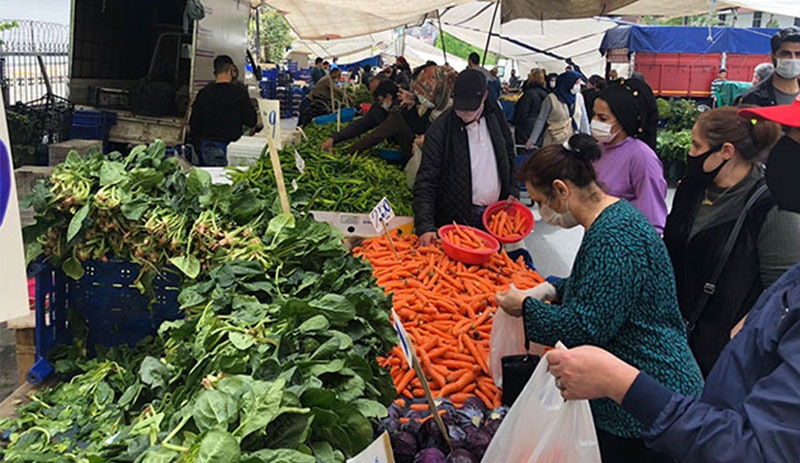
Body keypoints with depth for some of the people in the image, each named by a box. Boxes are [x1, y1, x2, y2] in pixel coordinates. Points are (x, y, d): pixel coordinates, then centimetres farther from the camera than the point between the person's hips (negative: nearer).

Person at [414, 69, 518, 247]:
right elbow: (426, 183, -16)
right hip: (456, 218, -4)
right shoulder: (439, 130, -13)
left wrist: (512, 192, 5)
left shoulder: (495, 118, 2)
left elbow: (509, 158, 17)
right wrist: (425, 226, -27)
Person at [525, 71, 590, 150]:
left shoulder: (579, 97, 3)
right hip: (555, 142, -3)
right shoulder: (552, 98, -8)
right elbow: (541, 120, -4)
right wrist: (532, 140, -6)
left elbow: (583, 119, 8)